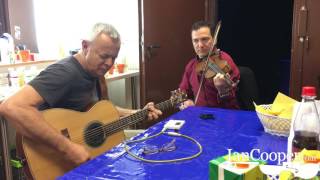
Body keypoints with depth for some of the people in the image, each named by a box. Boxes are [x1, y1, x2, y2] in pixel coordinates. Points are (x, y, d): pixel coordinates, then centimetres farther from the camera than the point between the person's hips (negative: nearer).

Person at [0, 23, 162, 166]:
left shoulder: (93, 72, 4)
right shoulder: (64, 72, -24)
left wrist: (137, 113, 5)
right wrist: (67, 147, -35)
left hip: (92, 147, 8)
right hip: (57, 160, -8)